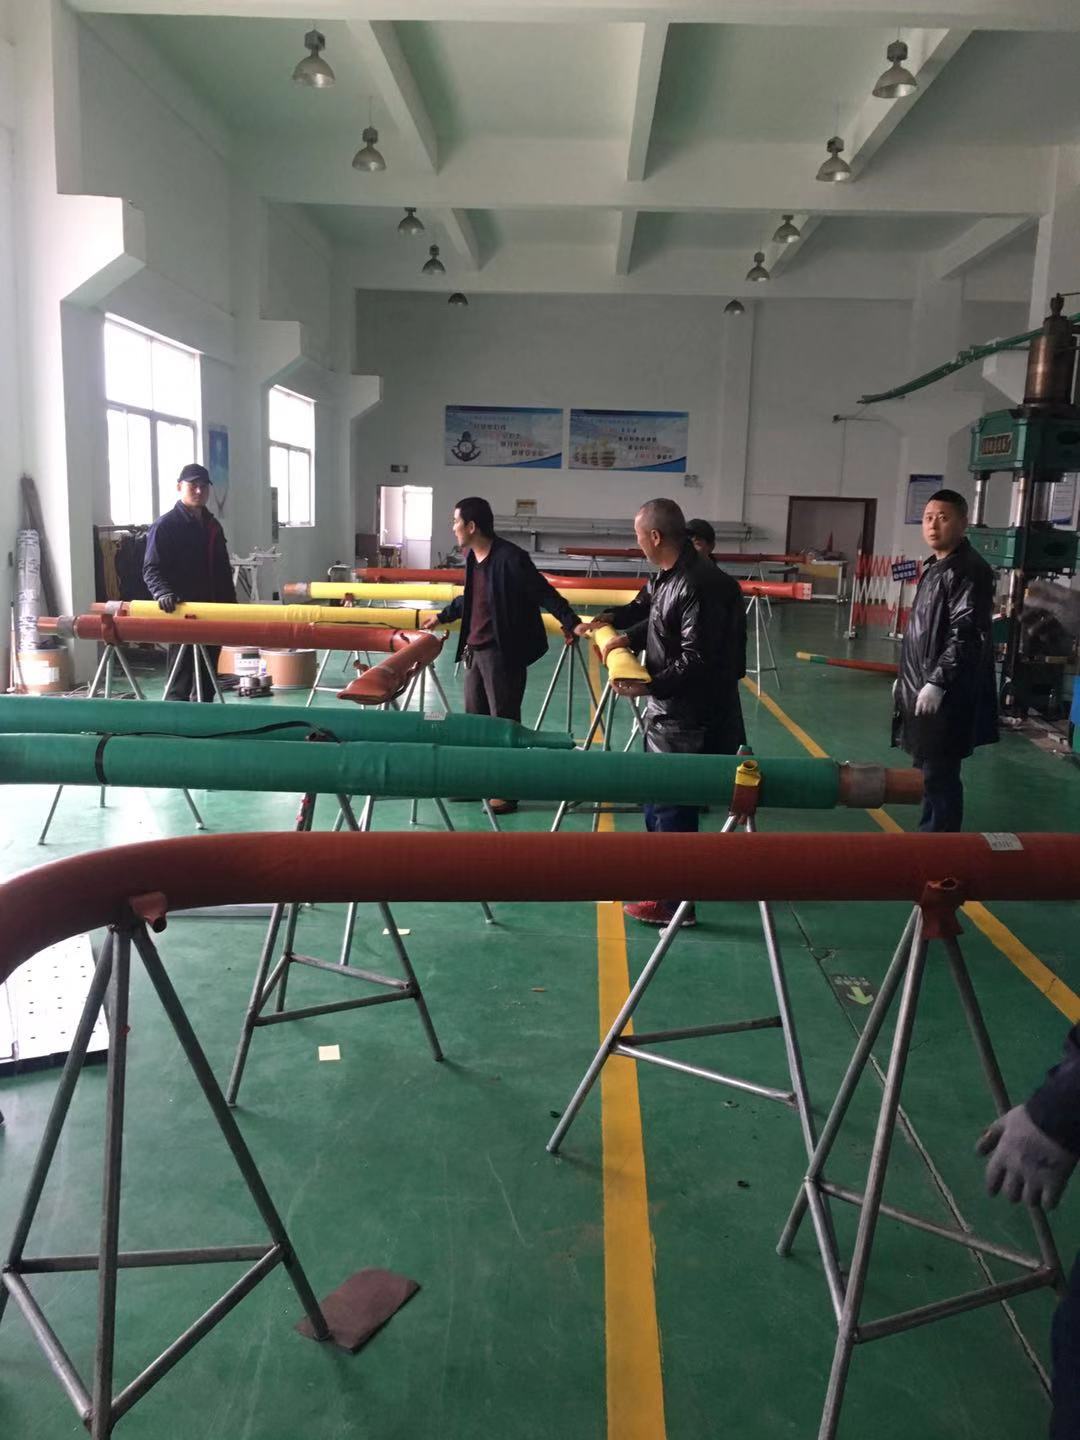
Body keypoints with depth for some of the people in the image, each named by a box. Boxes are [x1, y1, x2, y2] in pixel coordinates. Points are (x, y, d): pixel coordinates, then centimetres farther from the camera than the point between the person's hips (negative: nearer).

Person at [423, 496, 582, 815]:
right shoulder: (472, 557, 8)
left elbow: (544, 594, -17)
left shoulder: (510, 558, -19)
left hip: (502, 652, -9)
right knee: (475, 716, 15)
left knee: (503, 719, 1)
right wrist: (442, 616, 36)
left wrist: (572, 623, -25)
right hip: (474, 649, 9)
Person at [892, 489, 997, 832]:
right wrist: (906, 677, 23)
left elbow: (965, 634, -21)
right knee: (924, 769, 16)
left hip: (947, 694, -10)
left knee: (939, 776, -5)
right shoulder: (933, 567, 16)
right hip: (921, 687, 10)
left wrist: (937, 682, -24)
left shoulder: (970, 570, -14)